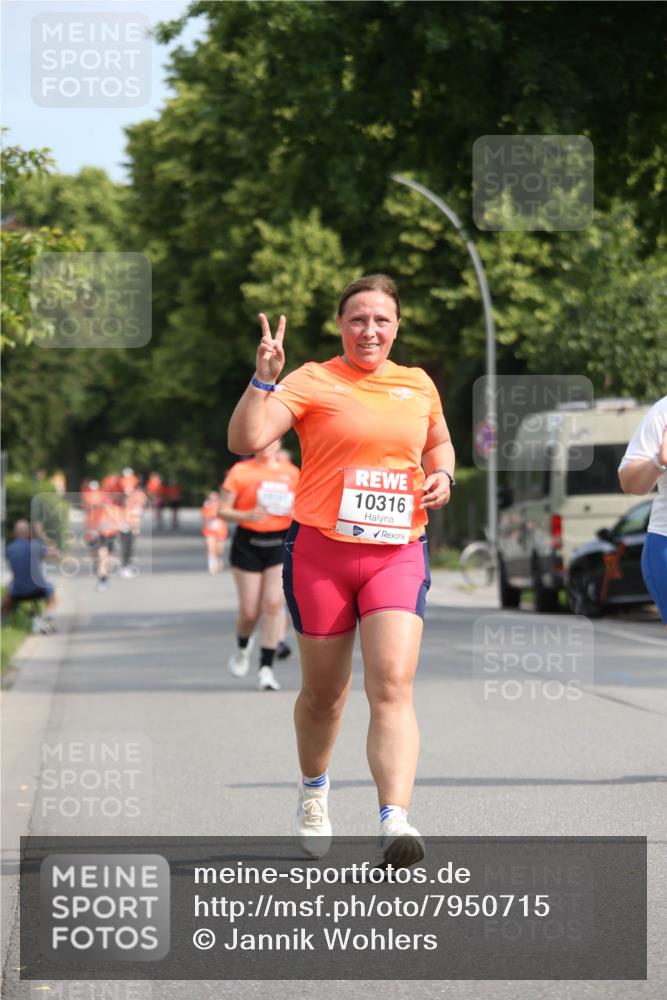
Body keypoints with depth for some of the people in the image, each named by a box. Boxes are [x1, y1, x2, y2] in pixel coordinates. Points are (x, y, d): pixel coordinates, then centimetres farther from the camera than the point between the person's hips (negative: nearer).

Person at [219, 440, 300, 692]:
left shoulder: (291, 472, 8)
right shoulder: (240, 471, -1)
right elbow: (223, 510, -3)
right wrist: (247, 516, -21)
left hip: (280, 543, 1)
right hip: (248, 542, -1)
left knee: (273, 604, -12)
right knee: (250, 610, 0)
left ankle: (266, 668, -8)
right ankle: (242, 647, 34)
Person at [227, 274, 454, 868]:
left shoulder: (418, 386, 10)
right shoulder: (313, 382, -3)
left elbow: (439, 443, 30)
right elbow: (246, 439, -14)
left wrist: (442, 475, 8)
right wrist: (264, 378, -26)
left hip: (398, 555, 2)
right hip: (320, 551, -1)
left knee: (393, 687, -16)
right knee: (324, 691, 10)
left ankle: (395, 821, -26)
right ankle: (313, 791, 39)